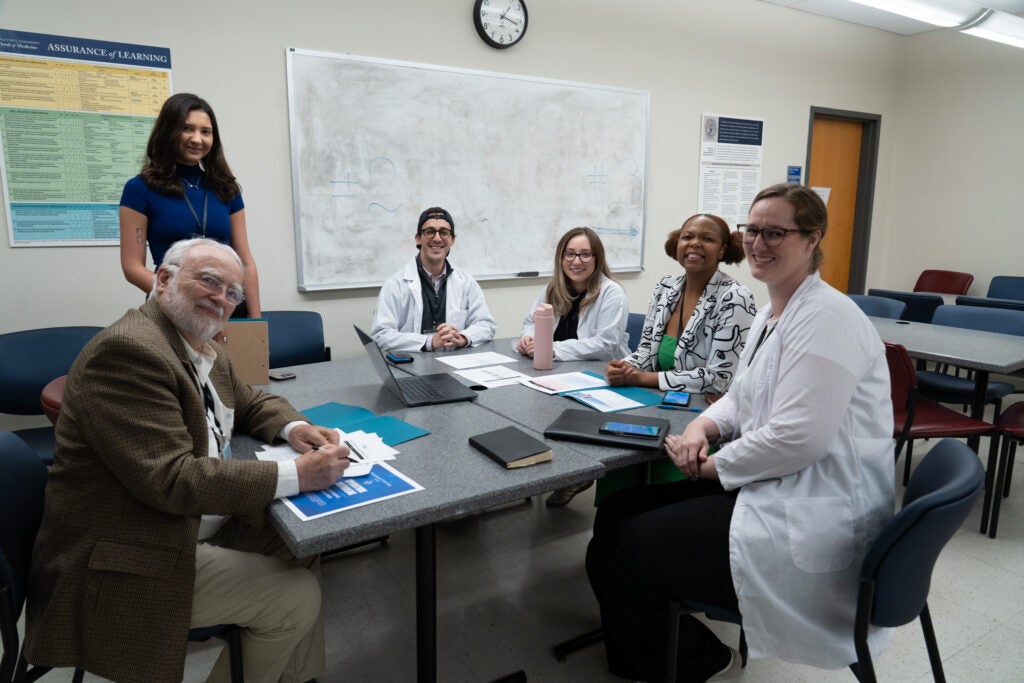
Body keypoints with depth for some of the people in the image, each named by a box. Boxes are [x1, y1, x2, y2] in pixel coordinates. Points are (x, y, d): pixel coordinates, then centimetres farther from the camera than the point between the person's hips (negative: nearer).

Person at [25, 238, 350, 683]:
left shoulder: (204, 349, 4)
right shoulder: (128, 349, -25)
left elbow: (247, 400, 20)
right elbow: (170, 479, -30)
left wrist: (292, 427, -3)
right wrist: (295, 475, -31)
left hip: (196, 521, 9)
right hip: (129, 560, -9)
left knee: (303, 547, 8)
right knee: (297, 597, -8)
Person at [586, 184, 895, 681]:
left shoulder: (825, 319, -18)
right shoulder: (771, 314, 13)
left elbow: (798, 438, -26)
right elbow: (741, 397, 18)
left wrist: (714, 465, -12)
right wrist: (701, 427, -3)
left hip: (810, 519, -10)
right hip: (768, 487, 10)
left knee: (617, 557, -10)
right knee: (615, 513, 7)